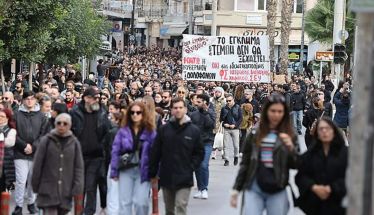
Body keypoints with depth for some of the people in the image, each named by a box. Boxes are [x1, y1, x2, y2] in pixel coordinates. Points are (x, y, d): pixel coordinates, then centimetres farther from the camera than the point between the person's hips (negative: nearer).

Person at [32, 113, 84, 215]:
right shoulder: (46, 141, -2)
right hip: (48, 190, -3)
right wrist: (36, 186, 1)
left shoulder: (74, 143, 4)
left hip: (66, 191, 3)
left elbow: (78, 167, 4)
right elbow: (37, 165, 1)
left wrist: (77, 188, -4)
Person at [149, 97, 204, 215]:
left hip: (184, 179, -2)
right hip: (166, 177, 2)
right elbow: (155, 152, 3)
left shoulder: (194, 130, -2)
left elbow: (199, 152, 4)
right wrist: (152, 173, 2)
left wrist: (191, 167, -6)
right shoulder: (164, 129, 0)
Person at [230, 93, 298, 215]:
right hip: (254, 189, 0)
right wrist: (236, 188, 5)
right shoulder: (255, 134, 6)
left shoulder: (290, 136, 3)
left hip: (277, 192, 0)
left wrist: (291, 148, -19)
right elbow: (245, 163, 9)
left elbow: (295, 165, 0)